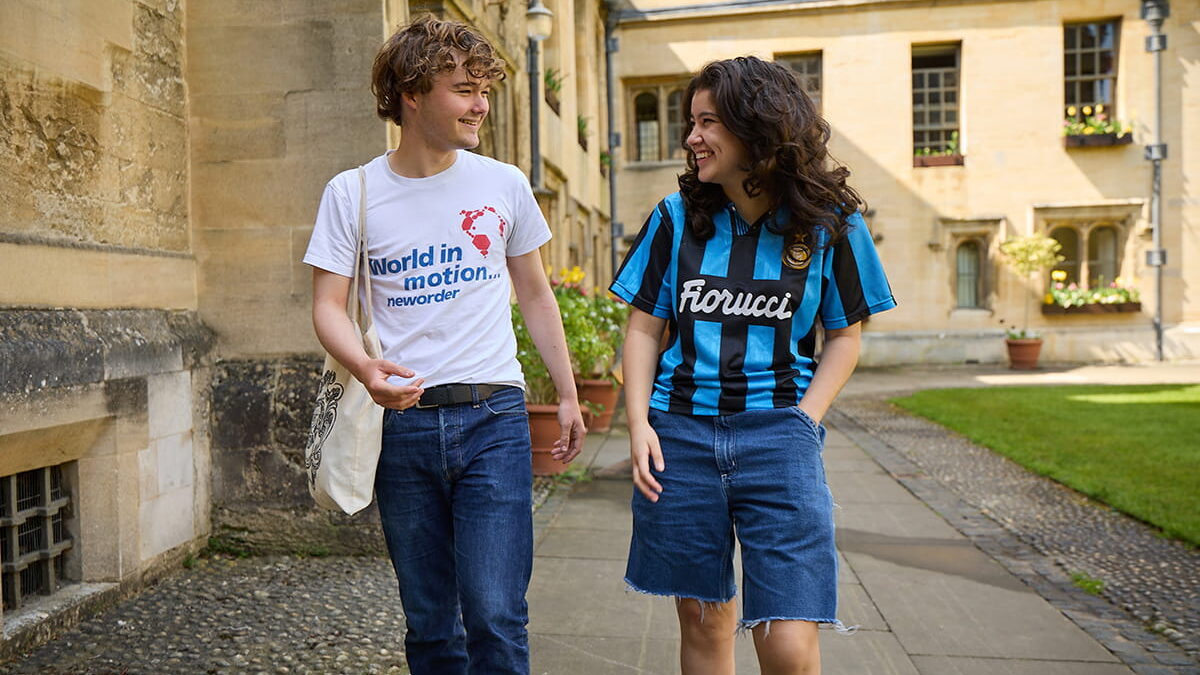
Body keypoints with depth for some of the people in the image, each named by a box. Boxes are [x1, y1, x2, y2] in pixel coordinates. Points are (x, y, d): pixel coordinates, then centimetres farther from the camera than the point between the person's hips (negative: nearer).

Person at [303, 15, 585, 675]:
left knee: (495, 617, -7)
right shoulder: (351, 193, 2)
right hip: (402, 424, 1)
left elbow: (534, 292, 14)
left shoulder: (504, 184, 5)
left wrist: (567, 395, 12)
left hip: (492, 418, 0)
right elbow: (328, 306, -1)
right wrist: (366, 368, -23)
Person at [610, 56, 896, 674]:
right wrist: (639, 424, -4)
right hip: (680, 434, 2)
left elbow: (844, 335, 8)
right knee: (703, 620, 12)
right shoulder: (677, 217, 4)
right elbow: (644, 327, 7)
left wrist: (804, 421, -5)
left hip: (777, 434, -1)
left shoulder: (829, 224, 1)